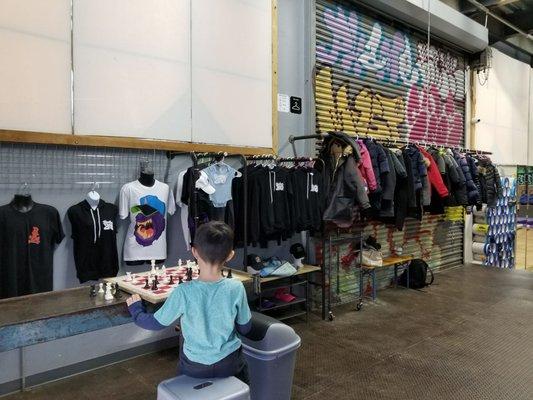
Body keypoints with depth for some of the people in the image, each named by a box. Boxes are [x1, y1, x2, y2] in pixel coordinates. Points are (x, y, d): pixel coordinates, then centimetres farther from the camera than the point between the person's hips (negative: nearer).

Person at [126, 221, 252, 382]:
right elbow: (245, 329, -6)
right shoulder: (236, 288, -20)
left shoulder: (184, 292, -23)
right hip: (229, 365, 1)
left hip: (194, 368, 0)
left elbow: (156, 323, -8)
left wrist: (135, 309, 11)